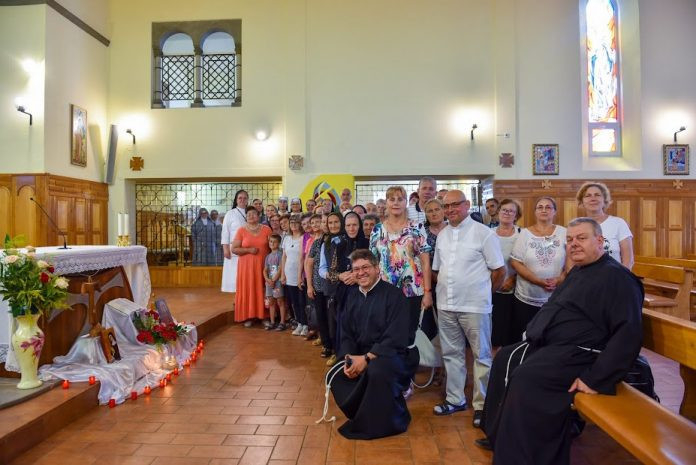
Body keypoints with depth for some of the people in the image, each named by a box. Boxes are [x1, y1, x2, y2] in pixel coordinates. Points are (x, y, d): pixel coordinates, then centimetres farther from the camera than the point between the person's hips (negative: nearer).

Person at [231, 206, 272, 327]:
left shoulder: (266, 229, 3)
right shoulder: (241, 230, 0)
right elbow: (234, 249, -2)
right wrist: (249, 250, -14)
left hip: (262, 265, 1)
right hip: (246, 265, -1)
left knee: (262, 290, 4)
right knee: (248, 290, 2)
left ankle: (263, 315, 14)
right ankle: (248, 317, 11)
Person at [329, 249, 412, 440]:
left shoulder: (393, 294, -12)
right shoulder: (353, 295, 9)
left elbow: (395, 338, -19)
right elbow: (346, 334, 9)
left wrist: (367, 358, -23)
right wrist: (349, 357, -10)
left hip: (390, 354, -7)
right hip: (359, 355, 7)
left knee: (377, 371, -35)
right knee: (336, 374, -12)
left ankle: (383, 422, -8)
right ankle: (361, 415, 12)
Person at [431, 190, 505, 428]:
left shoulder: (483, 233, -7)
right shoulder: (442, 235, 10)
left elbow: (499, 270, -4)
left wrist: (483, 292, 4)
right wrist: (443, 289, 11)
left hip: (474, 306, -5)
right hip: (445, 305, 6)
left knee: (481, 355, 6)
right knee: (451, 354, 15)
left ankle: (481, 404, 18)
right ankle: (455, 399, 29)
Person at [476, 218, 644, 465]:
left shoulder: (616, 277, -13)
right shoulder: (577, 271, 17)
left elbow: (628, 332, -23)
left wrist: (596, 378, -27)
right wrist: (533, 333, 15)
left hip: (580, 354, -10)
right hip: (550, 346, 10)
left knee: (525, 378, -27)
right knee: (505, 359, 10)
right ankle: (499, 436, 20)